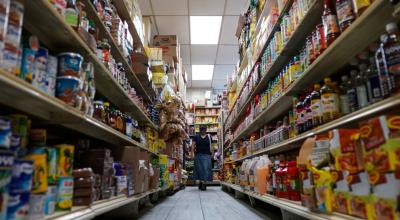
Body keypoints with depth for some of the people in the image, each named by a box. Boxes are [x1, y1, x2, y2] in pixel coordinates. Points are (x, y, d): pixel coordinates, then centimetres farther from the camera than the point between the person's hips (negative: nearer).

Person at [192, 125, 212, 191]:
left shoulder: (209, 137, 8)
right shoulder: (196, 137, 7)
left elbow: (211, 146, 7)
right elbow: (193, 146, 2)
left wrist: (212, 154, 1)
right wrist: (192, 154, -7)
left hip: (206, 155, 0)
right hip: (198, 155, 1)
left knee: (206, 169, -8)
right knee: (199, 169, 3)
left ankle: (204, 183, -7)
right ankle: (200, 182, 16)